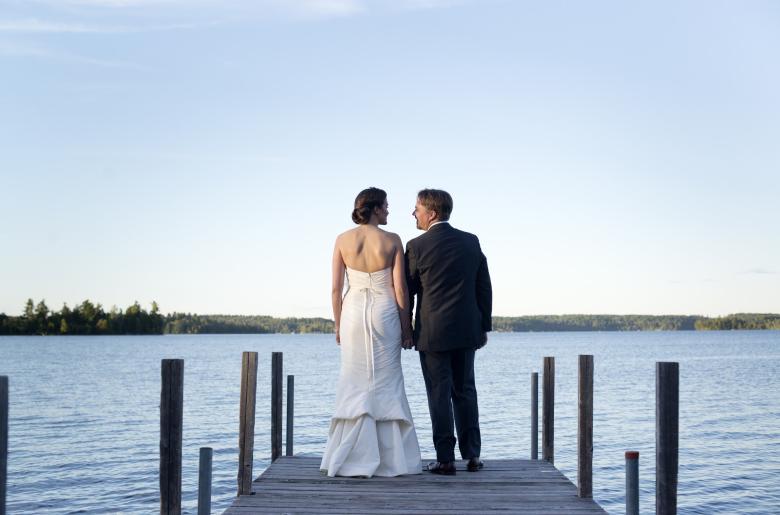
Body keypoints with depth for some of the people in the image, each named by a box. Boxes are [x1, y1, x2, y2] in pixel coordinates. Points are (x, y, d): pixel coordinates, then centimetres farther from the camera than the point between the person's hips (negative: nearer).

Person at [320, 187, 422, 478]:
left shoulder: (343, 240, 0)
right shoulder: (392, 241, -5)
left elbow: (336, 288, 1)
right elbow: (400, 289, -5)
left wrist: (338, 325, 11)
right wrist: (406, 328, 3)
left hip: (353, 313, 2)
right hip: (385, 312, -1)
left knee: (355, 385, 7)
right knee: (386, 384, 6)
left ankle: (354, 459, 7)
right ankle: (391, 459, 8)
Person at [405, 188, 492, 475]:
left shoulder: (417, 246, -9)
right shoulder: (471, 242, 4)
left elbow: (407, 289, -2)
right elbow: (484, 288, 6)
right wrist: (484, 326, 14)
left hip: (432, 332, -4)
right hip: (466, 330, 4)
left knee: (439, 394, 1)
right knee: (465, 391, 13)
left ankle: (445, 459, 2)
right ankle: (472, 456, 14)